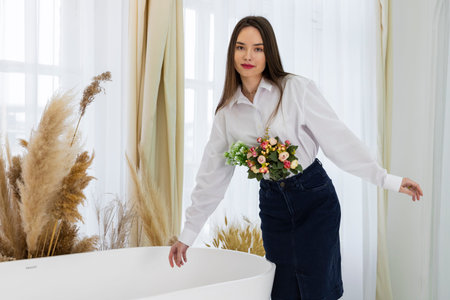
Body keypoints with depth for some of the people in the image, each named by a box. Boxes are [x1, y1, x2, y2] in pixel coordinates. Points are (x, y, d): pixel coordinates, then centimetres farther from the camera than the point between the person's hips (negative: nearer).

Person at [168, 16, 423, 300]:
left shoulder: (296, 89, -9)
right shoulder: (227, 112, 3)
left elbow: (338, 137, -8)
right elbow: (212, 175, 8)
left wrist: (387, 179, -13)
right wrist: (187, 234, 10)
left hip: (315, 199, -3)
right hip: (272, 204, 3)